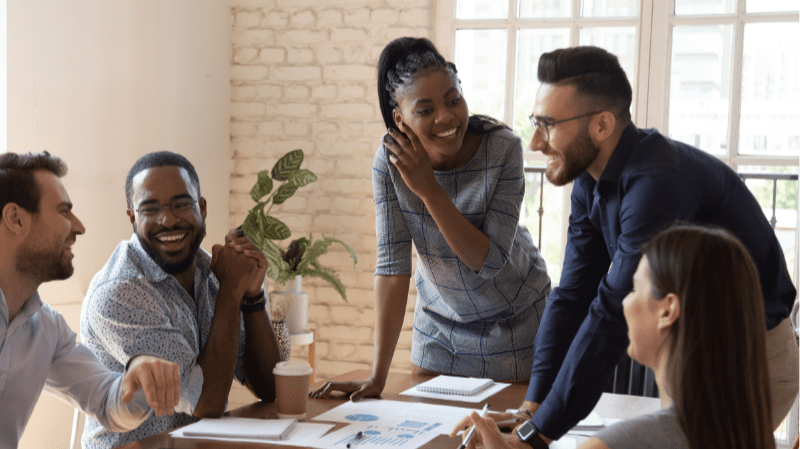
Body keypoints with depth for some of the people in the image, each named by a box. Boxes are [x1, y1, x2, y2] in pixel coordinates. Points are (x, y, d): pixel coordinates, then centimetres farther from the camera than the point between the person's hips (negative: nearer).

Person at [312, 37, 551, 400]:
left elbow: (490, 262, -26)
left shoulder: (502, 148, -25)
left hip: (514, 322, -2)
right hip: (440, 324, 2)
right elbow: (392, 264, -20)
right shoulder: (390, 160, -19)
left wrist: (429, 189, -34)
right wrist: (378, 376, -23)